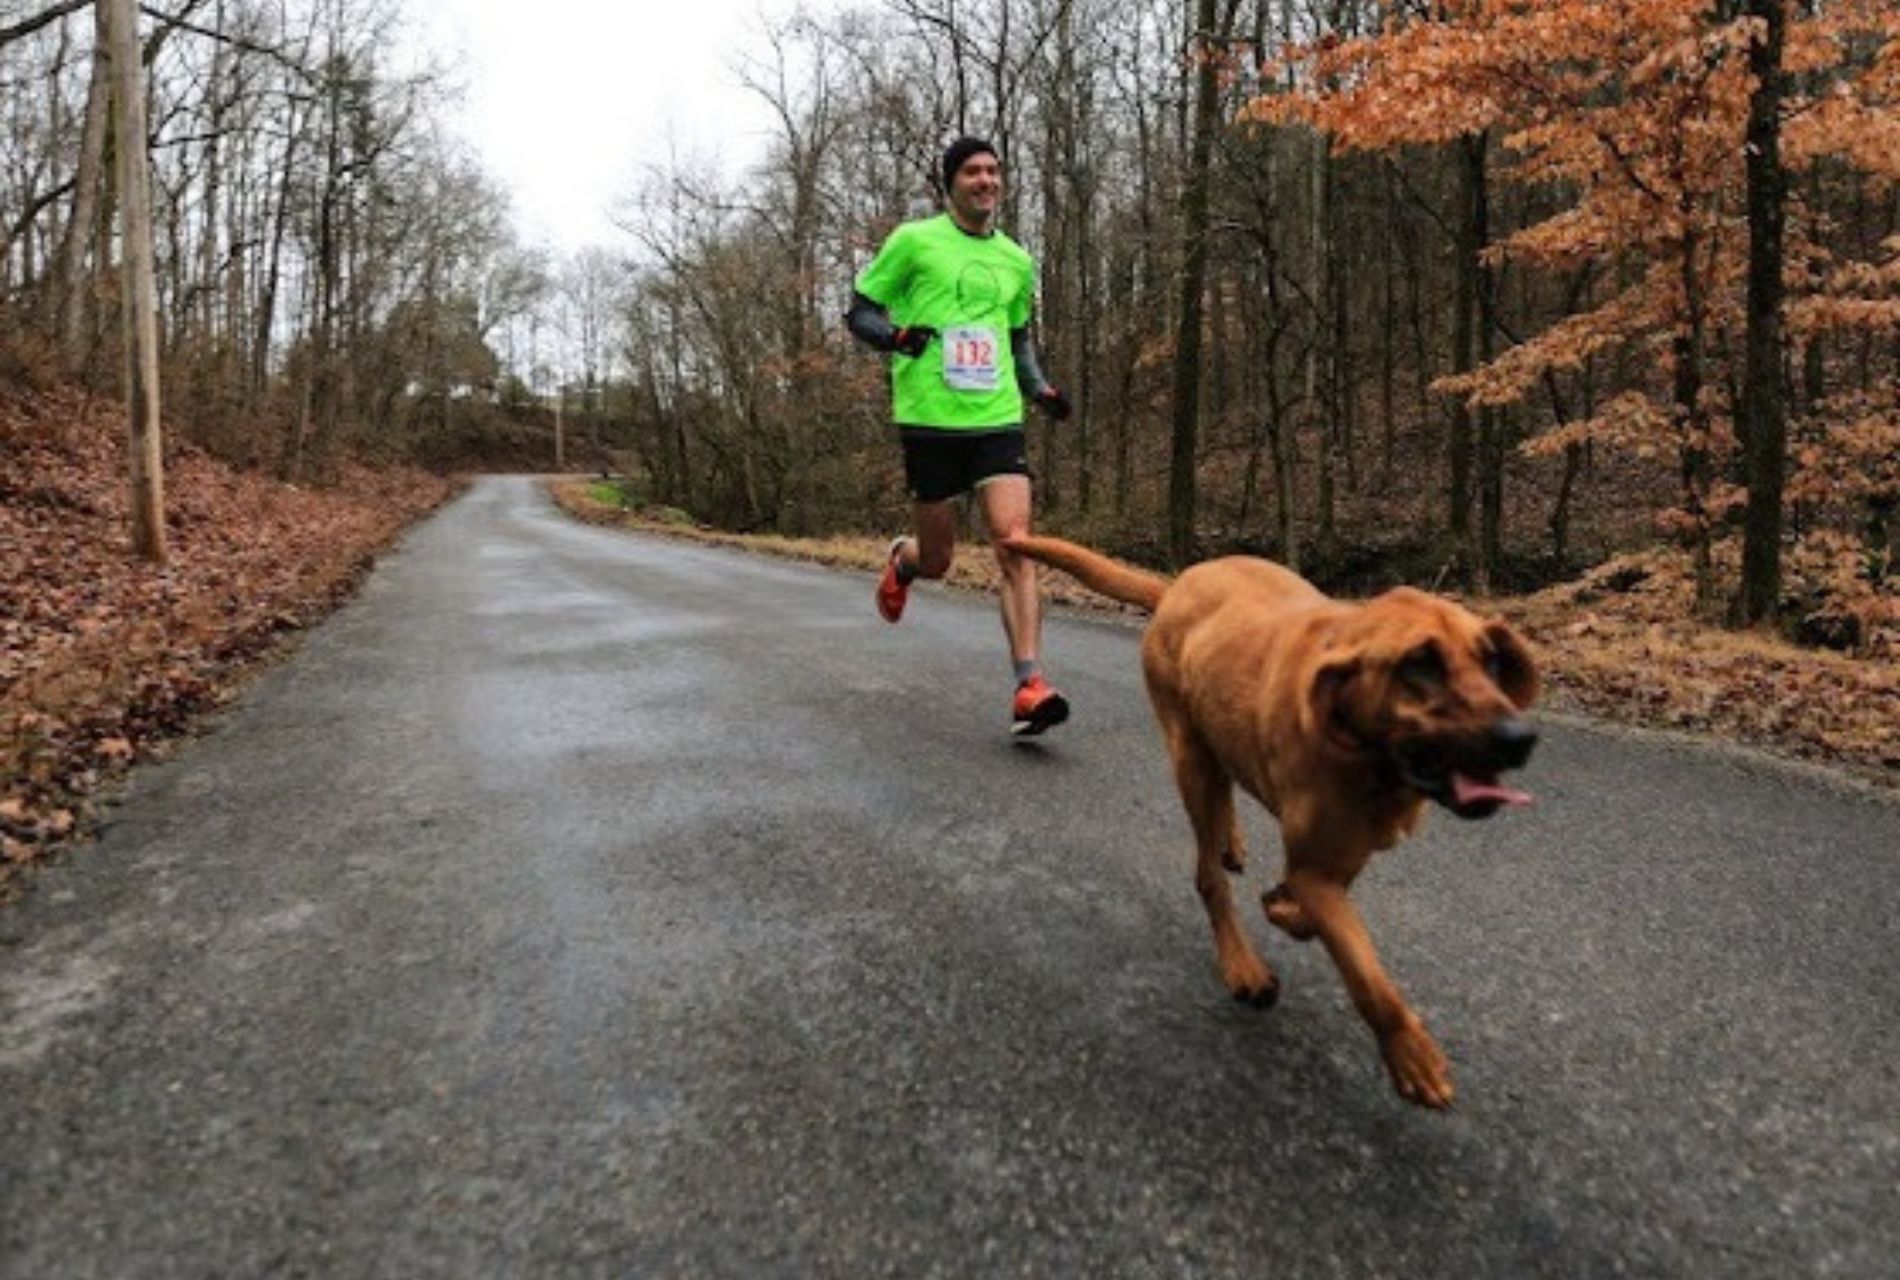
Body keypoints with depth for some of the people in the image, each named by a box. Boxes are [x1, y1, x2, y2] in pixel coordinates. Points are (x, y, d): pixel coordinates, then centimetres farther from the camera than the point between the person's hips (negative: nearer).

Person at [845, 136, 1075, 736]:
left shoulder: (1017, 260, 16)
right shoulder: (913, 241, 2)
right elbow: (859, 312, 4)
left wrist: (1041, 390, 10)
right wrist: (897, 335, -18)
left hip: (997, 418, 3)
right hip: (929, 418, -3)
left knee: (1016, 544, -14)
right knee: (936, 560, 6)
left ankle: (1030, 687, -17)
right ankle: (901, 560, 46)